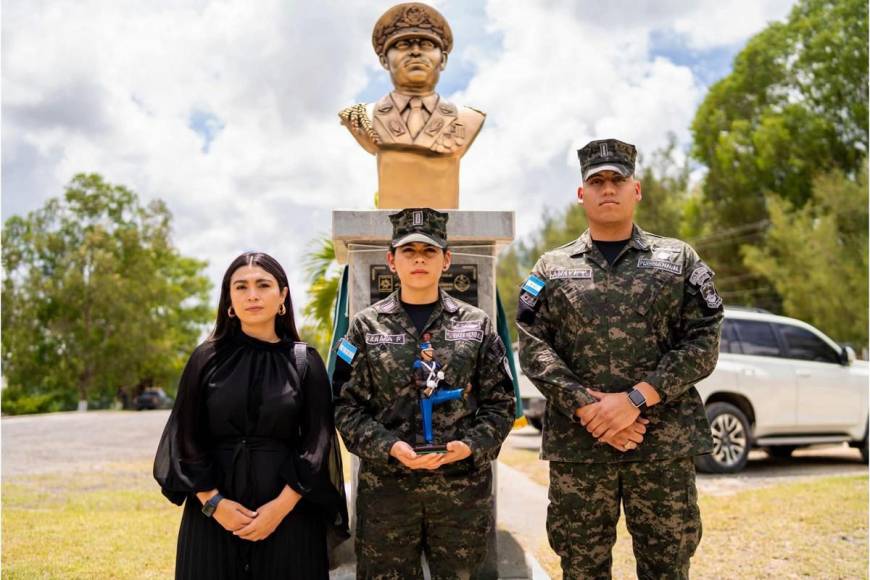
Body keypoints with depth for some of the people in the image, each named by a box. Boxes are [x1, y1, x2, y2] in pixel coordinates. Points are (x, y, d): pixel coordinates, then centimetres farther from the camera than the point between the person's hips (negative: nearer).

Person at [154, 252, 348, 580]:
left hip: (288, 514, -1)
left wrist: (281, 506, -12)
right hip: (214, 514, 1)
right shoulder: (207, 358, 2)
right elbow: (186, 438, 1)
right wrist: (213, 502, -9)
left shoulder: (305, 362, -1)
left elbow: (316, 442, -4)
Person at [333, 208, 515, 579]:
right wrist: (389, 447, -15)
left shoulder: (476, 325, 5)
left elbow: (500, 402, 5)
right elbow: (346, 405, 0)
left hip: (464, 486, 1)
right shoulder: (366, 327, 3)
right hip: (385, 487, 0)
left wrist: (472, 445, -12)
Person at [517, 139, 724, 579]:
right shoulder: (552, 268, 9)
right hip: (576, 442, 1)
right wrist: (587, 409, -14)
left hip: (665, 443, 0)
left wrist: (636, 399, -13)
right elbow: (534, 348, -1)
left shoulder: (679, 260, 8)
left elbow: (703, 343, -1)